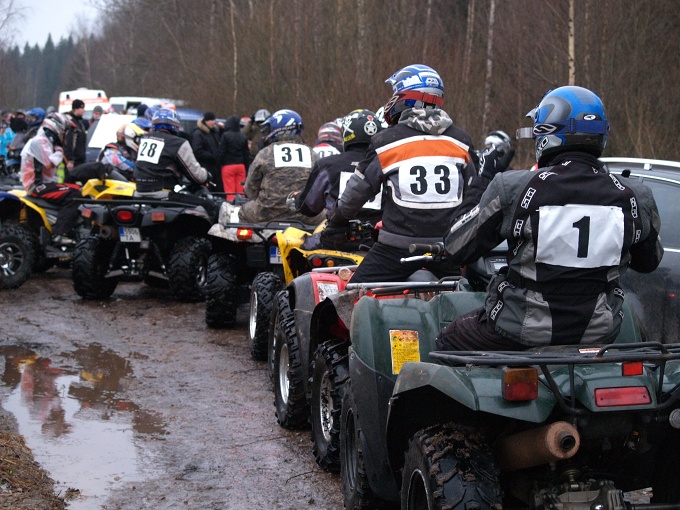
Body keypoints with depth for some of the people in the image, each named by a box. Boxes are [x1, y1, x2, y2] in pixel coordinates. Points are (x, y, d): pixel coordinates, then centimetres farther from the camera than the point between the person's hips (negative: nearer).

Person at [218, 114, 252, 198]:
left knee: (230, 192, -4)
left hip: (228, 166, -5)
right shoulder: (243, 137, 6)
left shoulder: (225, 136, -10)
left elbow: (221, 152, -10)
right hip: (241, 166, 5)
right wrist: (248, 168, 14)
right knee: (240, 191, 9)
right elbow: (247, 153, 9)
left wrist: (219, 165, -2)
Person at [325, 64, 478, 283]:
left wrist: (335, 219, 21)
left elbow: (358, 190, 4)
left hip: (399, 245, -3)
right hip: (450, 245, 3)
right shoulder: (461, 140, 7)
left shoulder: (385, 141, -3)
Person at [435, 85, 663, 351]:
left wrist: (482, 182, 5)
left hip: (523, 331, -3)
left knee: (447, 342, 22)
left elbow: (457, 248, -6)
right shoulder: (635, 196, -6)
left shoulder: (512, 188, -16)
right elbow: (649, 262, 11)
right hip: (600, 334, 3)